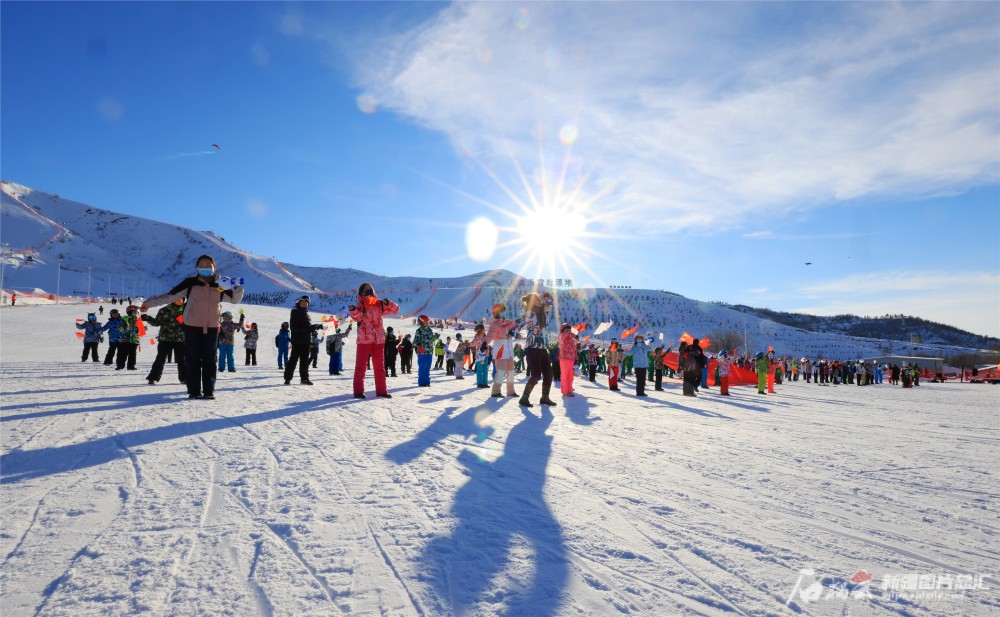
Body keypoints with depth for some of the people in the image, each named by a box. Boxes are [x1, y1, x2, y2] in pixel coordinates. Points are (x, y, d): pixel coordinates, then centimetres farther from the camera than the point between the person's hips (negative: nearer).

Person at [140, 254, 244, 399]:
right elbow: (170, 296, 3)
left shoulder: (220, 286, 10)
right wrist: (150, 303, -3)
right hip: (192, 327, -2)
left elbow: (235, 299, 17)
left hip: (212, 328, 2)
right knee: (193, 360, 1)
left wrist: (239, 289, -2)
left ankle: (209, 391, 9)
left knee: (210, 360, 4)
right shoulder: (190, 283, 3)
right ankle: (194, 391, 8)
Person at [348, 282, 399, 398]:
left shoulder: (379, 304, 9)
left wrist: (387, 303, -10)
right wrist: (353, 310, -41)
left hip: (379, 339, 4)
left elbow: (395, 309, 9)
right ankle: (358, 391, 4)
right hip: (364, 339, -4)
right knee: (361, 365, -1)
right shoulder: (360, 305, -1)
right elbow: (357, 317, -19)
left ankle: (381, 390, 18)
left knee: (380, 366, 10)